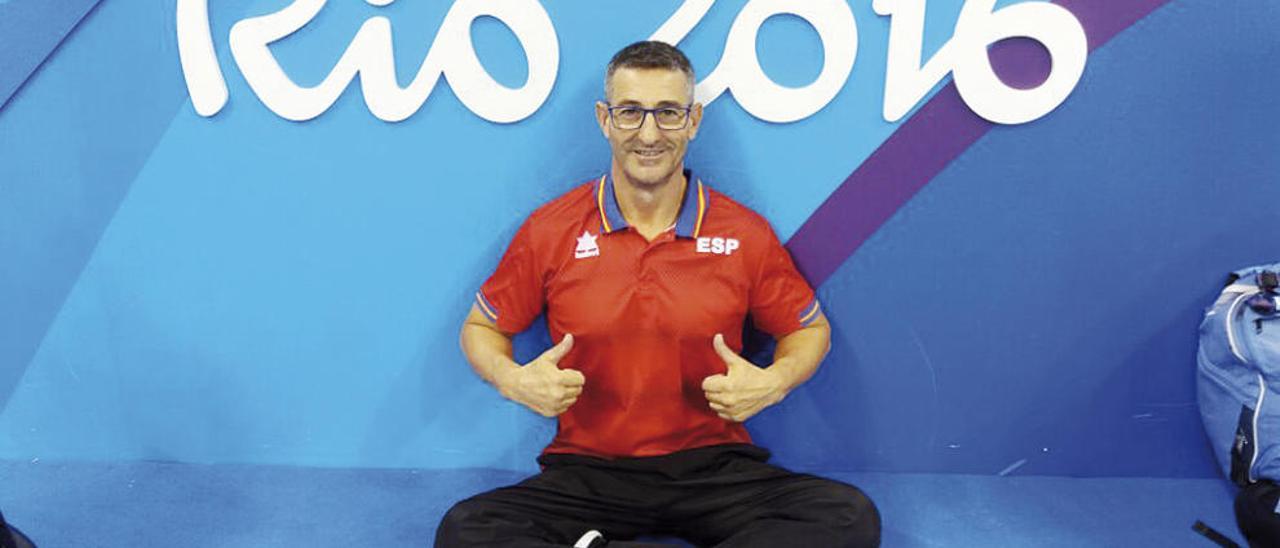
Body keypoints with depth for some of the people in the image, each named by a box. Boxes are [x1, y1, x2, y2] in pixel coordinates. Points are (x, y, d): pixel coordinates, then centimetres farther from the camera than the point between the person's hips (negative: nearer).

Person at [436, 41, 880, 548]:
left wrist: (774, 381, -11)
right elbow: (481, 327, 10)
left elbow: (809, 328, 11)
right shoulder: (549, 231, -1)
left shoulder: (746, 234, -1)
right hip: (587, 473, -1)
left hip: (713, 467, 1)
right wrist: (513, 379, -13)